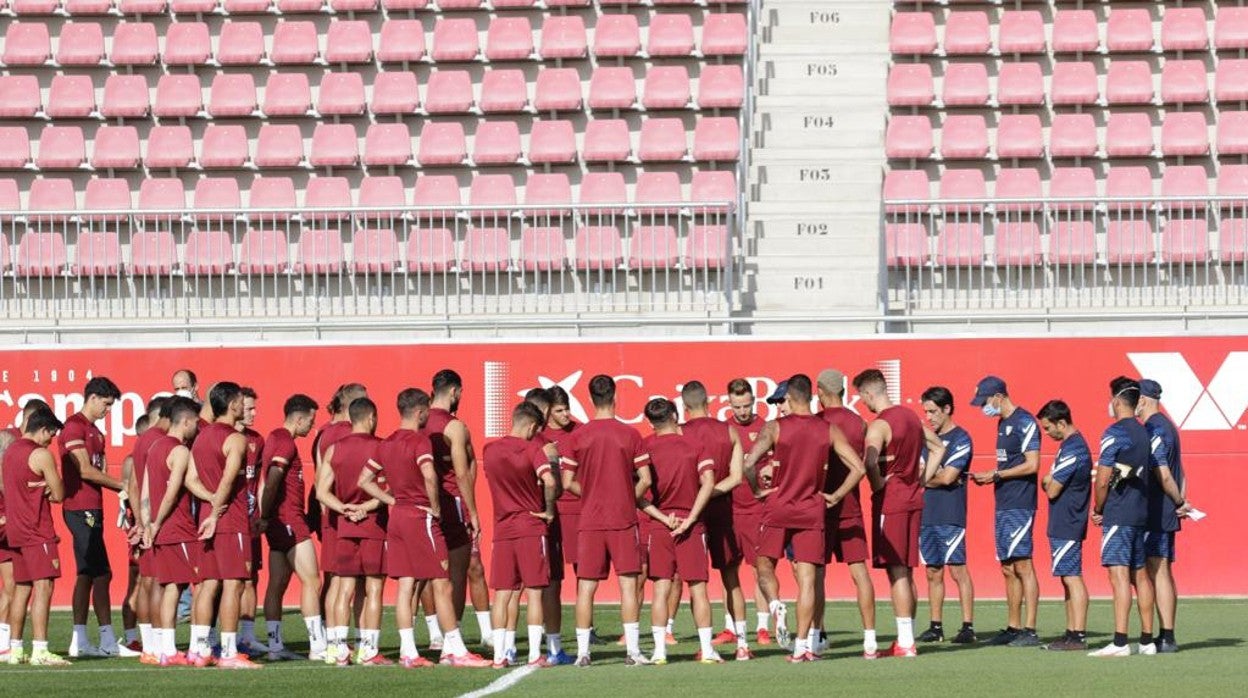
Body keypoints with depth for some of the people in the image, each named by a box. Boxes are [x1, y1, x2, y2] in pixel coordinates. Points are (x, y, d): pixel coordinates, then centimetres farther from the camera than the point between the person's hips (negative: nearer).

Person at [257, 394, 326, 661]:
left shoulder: (275, 437, 17)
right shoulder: (286, 442, -13)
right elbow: (272, 480, -23)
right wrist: (265, 517, -17)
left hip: (278, 523, 10)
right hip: (290, 521, -10)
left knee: (278, 585, 9)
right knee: (312, 581, -9)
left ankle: (275, 646, 9)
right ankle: (318, 647, -11)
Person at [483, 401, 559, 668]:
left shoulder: (489, 451, 6)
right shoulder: (532, 449, -8)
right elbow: (549, 482, -23)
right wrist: (549, 510, -8)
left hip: (502, 530, 4)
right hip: (531, 527, -4)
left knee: (502, 593, 6)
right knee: (534, 592, 0)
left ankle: (499, 655, 3)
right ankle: (535, 654, -2)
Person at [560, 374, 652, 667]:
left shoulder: (578, 436, -2)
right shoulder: (630, 434, -3)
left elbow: (568, 483, -1)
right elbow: (645, 480, -2)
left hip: (589, 521, 1)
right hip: (624, 521, -1)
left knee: (586, 587, 5)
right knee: (628, 584, 2)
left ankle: (582, 651, 3)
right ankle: (633, 650, -3)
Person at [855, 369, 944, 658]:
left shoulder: (879, 425, -15)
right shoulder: (910, 416, 11)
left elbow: (870, 461, -33)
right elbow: (938, 447, 24)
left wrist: (877, 484, -16)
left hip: (890, 502, -8)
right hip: (913, 499, 8)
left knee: (896, 571, -6)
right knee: (906, 572, 13)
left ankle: (905, 642, -7)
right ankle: (907, 637, 17)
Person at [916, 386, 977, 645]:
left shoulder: (960, 439, -6)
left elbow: (947, 477, -13)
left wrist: (926, 478, 2)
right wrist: (936, 476, -8)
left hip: (951, 516, -7)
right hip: (927, 514, 7)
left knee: (957, 570, -8)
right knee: (933, 572, 8)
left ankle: (968, 626, -7)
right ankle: (936, 627, 12)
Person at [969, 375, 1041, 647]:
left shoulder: (1024, 423, -11)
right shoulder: (1003, 423, 17)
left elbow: (1032, 465, -17)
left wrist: (997, 475, -13)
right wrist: (989, 477, 6)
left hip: (1020, 505, -10)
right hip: (1004, 505, 10)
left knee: (1022, 565, -10)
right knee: (1008, 568, 10)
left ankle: (1029, 630, -11)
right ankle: (1013, 627, 14)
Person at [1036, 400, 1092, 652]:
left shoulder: (1072, 450, -17)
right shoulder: (1073, 445, 15)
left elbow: (1052, 490, -18)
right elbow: (1053, 484, 20)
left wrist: (1047, 483, 2)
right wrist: (1050, 482, -1)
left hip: (1067, 525, -10)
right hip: (1064, 524, 10)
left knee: (1072, 577, -10)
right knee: (1069, 579, 12)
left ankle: (1078, 636, -12)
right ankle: (1072, 633, 16)